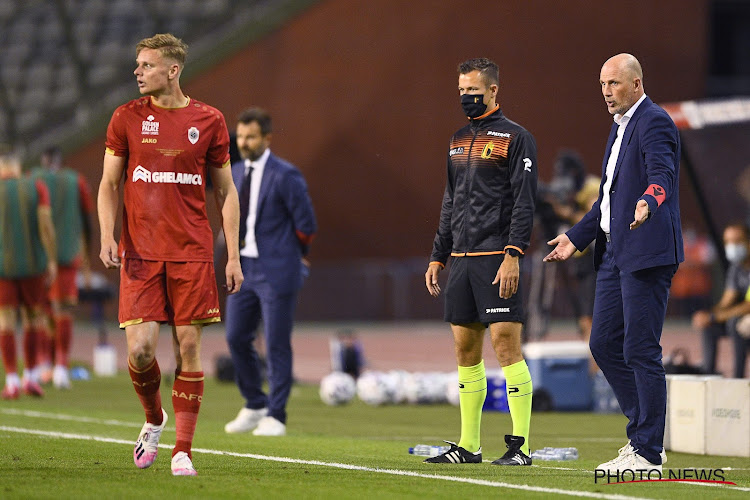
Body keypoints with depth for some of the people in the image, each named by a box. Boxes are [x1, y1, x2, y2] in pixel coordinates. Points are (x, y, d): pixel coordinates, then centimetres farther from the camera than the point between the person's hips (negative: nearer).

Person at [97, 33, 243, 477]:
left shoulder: (208, 120, 3)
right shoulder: (127, 118, 5)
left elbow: (226, 191, 9)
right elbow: (110, 183, 10)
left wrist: (234, 256, 3)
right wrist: (107, 235, -6)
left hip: (192, 254, 0)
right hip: (140, 253, 0)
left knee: (189, 347, -3)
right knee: (140, 348, -9)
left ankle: (183, 451, 4)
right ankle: (154, 419, 20)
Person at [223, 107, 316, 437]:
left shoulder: (285, 176, -12)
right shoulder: (235, 173, 10)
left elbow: (306, 224, -7)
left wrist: (294, 255, 4)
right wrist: (241, 245, 13)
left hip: (277, 272, -7)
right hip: (243, 269, 7)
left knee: (277, 345, -3)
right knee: (236, 338, 8)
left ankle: (275, 417, 3)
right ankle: (255, 406, 24)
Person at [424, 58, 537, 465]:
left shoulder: (515, 138, -4)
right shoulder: (459, 140, 18)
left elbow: (524, 203, -10)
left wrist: (513, 255, -18)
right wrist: (437, 257, 19)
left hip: (495, 257, -7)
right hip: (461, 259, 7)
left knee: (505, 343, -11)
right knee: (466, 348, 8)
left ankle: (520, 445, -10)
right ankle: (468, 445, 13)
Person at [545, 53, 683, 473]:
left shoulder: (655, 123, -10)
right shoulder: (621, 127, 21)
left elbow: (662, 174, -28)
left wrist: (648, 202, -49)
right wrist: (577, 237, 29)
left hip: (646, 253, -10)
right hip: (615, 252, 10)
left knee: (641, 351, -8)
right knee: (604, 344, 10)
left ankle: (648, 453, -4)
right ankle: (643, 435, 19)